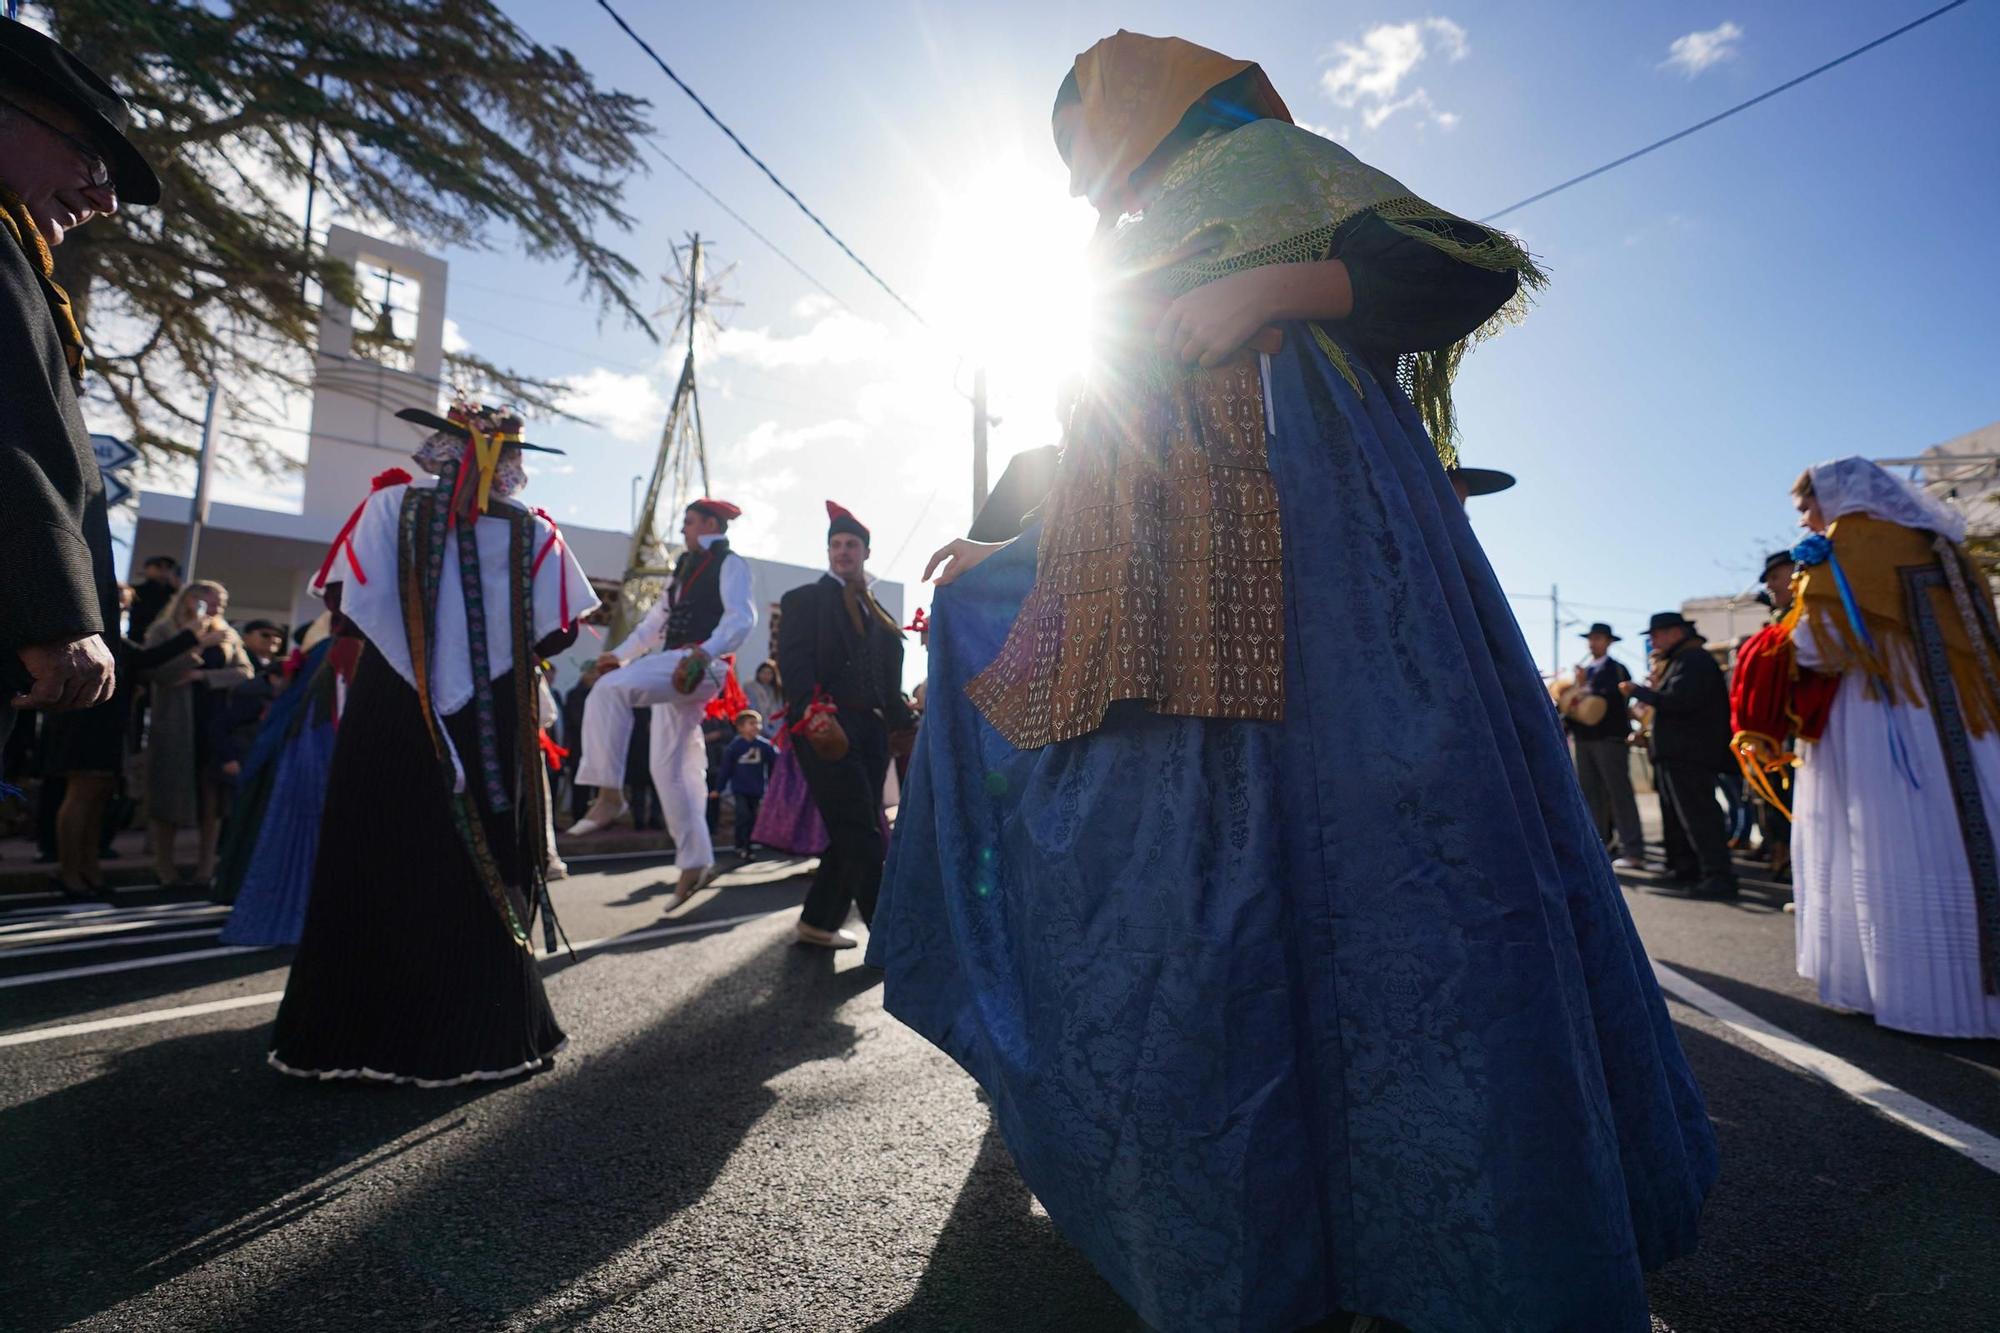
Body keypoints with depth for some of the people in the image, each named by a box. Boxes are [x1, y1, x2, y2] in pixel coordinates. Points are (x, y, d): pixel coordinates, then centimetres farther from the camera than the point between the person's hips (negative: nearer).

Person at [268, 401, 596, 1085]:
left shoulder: (392, 505, -1)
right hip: (494, 733, 1)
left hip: (390, 716, 0)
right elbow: (555, 632, -4)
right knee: (483, 873, 9)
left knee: (376, 871, 9)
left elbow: (351, 601, -9)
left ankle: (357, 1033, 18)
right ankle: (485, 1032, 16)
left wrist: (414, 659, 10)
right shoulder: (535, 531, -1)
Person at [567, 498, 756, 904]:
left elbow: (742, 617, -16)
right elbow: (658, 620, 30)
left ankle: (609, 794, -27)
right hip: (675, 670, 9)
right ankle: (695, 859, 12)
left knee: (610, 688, -29)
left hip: (701, 667, -9)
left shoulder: (730, 564, 1)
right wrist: (621, 654, 20)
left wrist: (704, 651, -31)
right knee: (670, 769, 6)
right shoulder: (687, 567, 28)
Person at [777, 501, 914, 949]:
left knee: (853, 833, 9)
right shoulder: (805, 599, 5)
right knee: (864, 836, -8)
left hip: (872, 731, 6)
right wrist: (812, 713, -24)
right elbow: (794, 662, -9)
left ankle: (818, 922, 23)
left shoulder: (877, 612, 21)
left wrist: (903, 724, 7)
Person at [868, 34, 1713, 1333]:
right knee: (1178, 929, 0)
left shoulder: (1263, 164, 16)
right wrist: (997, 561, 35)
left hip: (1321, 580, -6)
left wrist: (1280, 284, -11)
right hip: (1179, 646, 7)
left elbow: (1481, 262, 2)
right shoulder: (1132, 271, 34)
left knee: (1378, 874, -12)